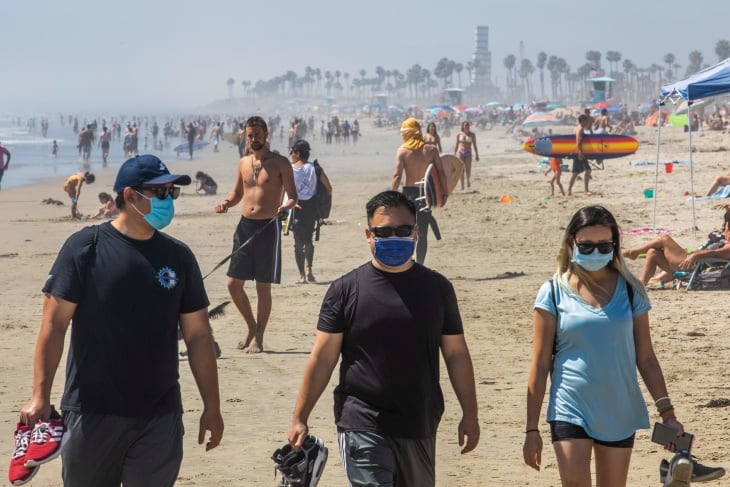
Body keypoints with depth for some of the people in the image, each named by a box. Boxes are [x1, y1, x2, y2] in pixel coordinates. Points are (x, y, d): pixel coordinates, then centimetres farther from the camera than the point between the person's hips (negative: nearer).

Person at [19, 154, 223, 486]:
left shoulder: (179, 257, 6)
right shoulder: (84, 248, -5)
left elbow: (198, 336, 10)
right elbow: (54, 325, -7)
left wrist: (211, 407, 9)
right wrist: (40, 396, -15)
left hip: (160, 418, 3)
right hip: (91, 413, -3)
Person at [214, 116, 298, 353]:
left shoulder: (279, 163, -4)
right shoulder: (244, 163, 12)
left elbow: (293, 197, -7)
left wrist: (286, 205, -29)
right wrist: (226, 203, 2)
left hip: (268, 227, -5)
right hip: (245, 225, 5)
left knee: (263, 287, 0)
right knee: (234, 284, 4)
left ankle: (258, 338, 10)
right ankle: (252, 327, 24)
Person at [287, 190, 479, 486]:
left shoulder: (437, 288, 5)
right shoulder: (346, 290, -2)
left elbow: (456, 355, 9)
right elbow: (322, 358, -1)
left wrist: (470, 415, 7)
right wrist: (300, 419, -2)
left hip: (420, 428, 4)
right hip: (363, 426, -4)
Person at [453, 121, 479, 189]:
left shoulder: (472, 135, 4)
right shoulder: (459, 134, 4)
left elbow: (474, 145, 8)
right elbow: (456, 145, 9)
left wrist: (476, 154, 6)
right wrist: (454, 154, 7)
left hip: (468, 153, 1)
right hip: (460, 152, -1)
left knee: (468, 169, 1)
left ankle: (468, 181, 30)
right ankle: (462, 184, -4)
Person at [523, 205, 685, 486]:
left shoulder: (629, 291, 3)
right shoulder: (554, 293, -3)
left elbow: (645, 358, 8)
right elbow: (540, 366, -1)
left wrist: (667, 411, 1)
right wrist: (532, 429, -3)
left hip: (620, 414, 2)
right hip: (571, 412, -2)